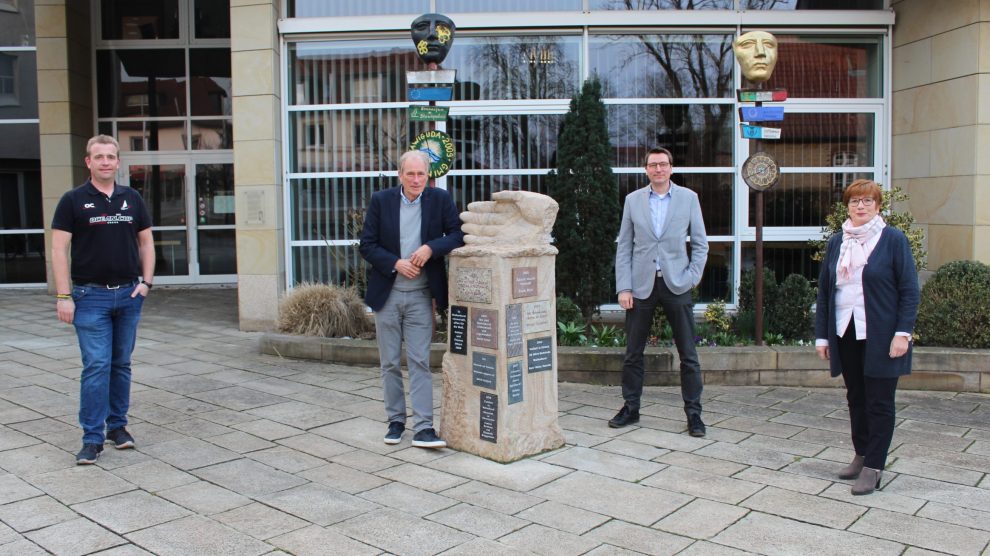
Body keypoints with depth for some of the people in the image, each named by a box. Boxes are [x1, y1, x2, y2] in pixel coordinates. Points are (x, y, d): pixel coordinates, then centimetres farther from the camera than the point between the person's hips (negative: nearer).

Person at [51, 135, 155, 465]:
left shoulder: (132, 199, 8)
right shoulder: (73, 200, -2)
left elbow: (146, 242, 13)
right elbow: (59, 249, -5)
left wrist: (146, 282, 1)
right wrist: (63, 295, -11)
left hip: (129, 294, 3)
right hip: (91, 295, -3)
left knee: (121, 364, 11)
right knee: (96, 366, -7)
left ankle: (117, 425, 24)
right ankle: (92, 438, 0)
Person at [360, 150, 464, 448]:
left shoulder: (440, 199, -1)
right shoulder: (381, 201, -1)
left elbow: (459, 234, -3)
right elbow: (367, 245, -1)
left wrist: (430, 247, -19)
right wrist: (396, 263, -16)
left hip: (421, 295, -1)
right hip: (387, 293, 1)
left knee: (419, 362, -3)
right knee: (390, 363, 9)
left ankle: (423, 427, -2)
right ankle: (395, 421, 22)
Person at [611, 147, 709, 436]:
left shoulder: (688, 198, 4)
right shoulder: (633, 199, 6)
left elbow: (700, 243, 7)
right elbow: (624, 246, 5)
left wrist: (692, 277, -6)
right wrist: (623, 287, -3)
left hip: (676, 284, -1)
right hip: (642, 285, 1)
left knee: (688, 354, 1)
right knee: (633, 353, 7)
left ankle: (693, 413, 13)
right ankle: (631, 408, 21)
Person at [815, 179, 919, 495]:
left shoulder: (893, 240, -3)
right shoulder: (837, 242, 10)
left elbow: (909, 289, -6)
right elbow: (824, 291, 11)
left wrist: (903, 332, -14)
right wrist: (822, 335, 6)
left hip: (880, 336, -5)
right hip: (845, 335, 5)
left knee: (879, 402, 2)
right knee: (855, 398, 14)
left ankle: (873, 468, 7)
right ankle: (861, 455, 27)